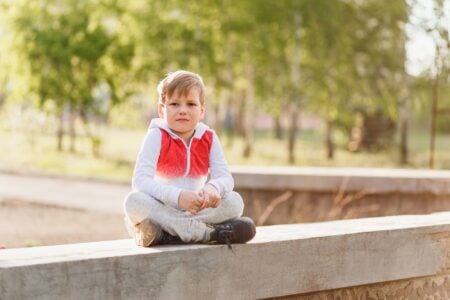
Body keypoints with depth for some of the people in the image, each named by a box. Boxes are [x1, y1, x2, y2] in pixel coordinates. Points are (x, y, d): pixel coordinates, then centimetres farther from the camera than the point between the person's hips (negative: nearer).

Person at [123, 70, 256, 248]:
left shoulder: (209, 138, 3)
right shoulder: (157, 136, -8)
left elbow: (225, 177, -7)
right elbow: (140, 180, -21)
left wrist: (213, 188, -34)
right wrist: (178, 196, -38)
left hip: (195, 210, 3)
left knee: (235, 201, -19)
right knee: (133, 201, -32)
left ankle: (162, 234, -31)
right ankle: (205, 233, -36)